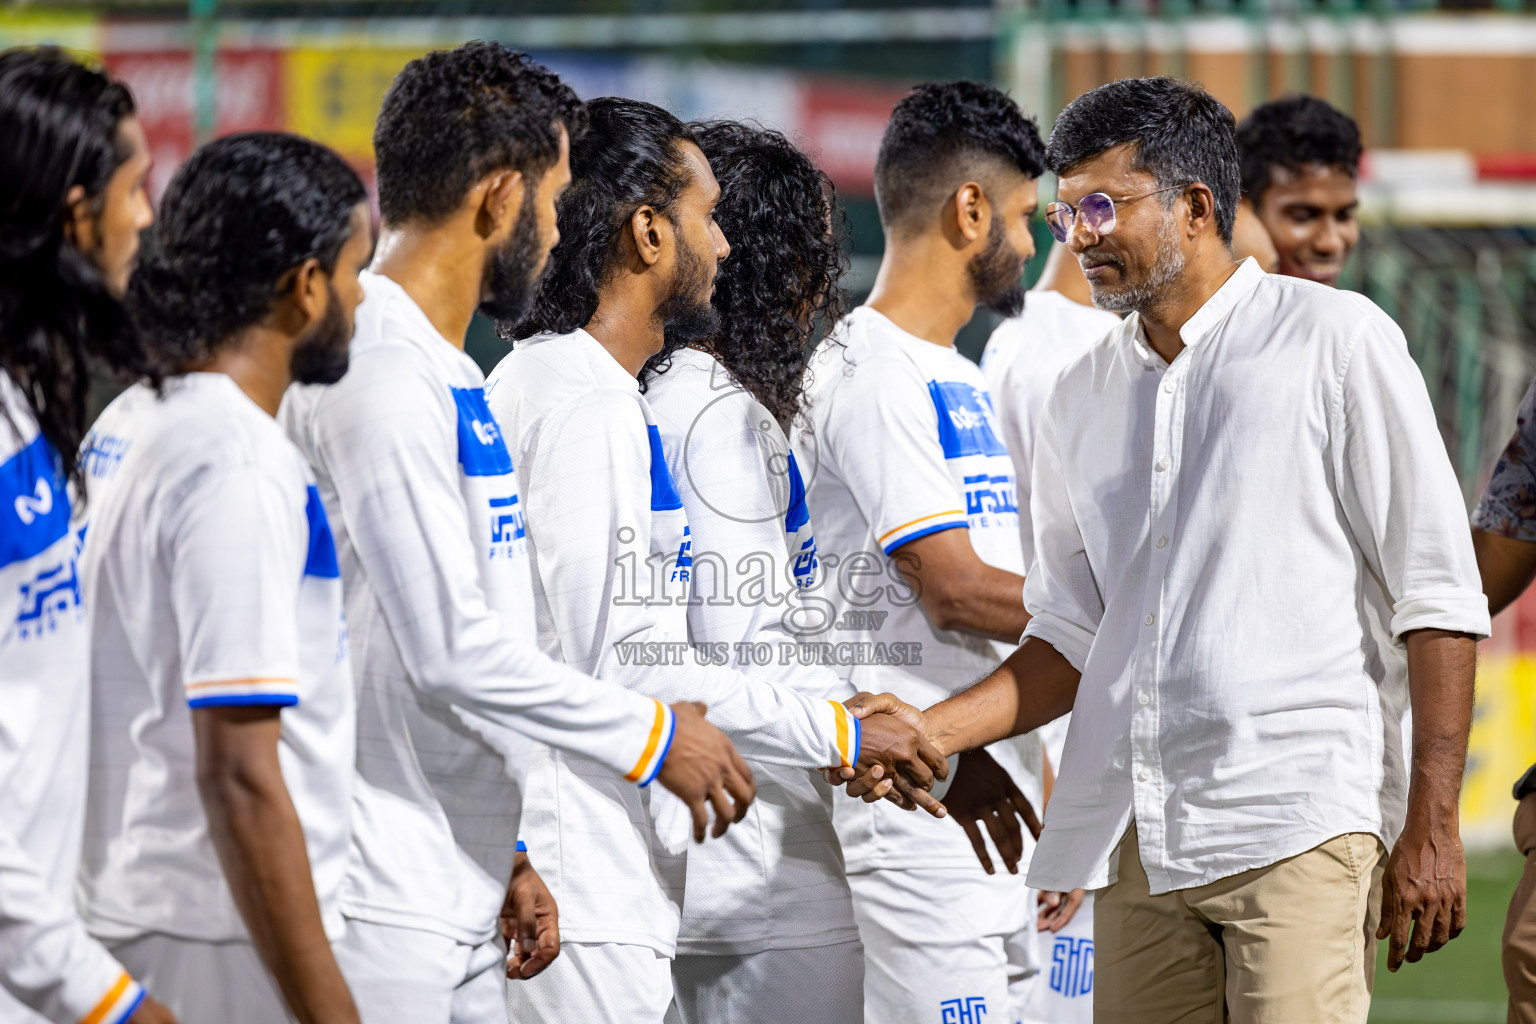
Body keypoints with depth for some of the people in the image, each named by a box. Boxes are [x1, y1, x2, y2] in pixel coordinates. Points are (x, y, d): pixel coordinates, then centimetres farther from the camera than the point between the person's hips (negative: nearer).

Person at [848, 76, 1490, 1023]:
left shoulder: (1334, 341, 0)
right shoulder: (1084, 399, 18)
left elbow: (1439, 597, -3)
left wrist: (1432, 824, -9)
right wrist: (930, 731, 6)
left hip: (1300, 824, -5)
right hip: (1137, 837, 5)